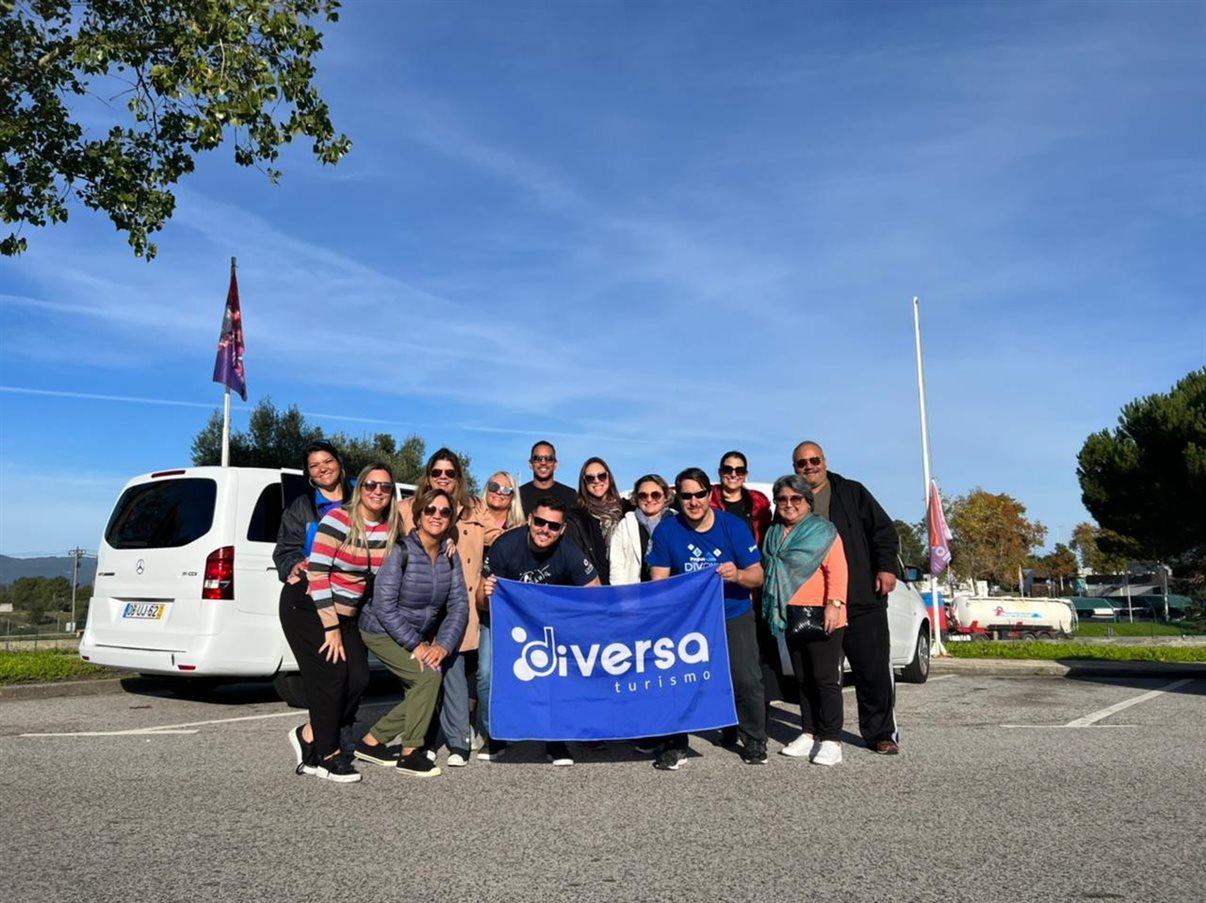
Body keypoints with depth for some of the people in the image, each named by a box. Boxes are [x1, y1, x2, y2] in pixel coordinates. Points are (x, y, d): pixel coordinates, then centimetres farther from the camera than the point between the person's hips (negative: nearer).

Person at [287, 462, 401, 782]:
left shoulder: (389, 530, 0)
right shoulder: (338, 519, -16)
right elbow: (317, 572, -20)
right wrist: (331, 627, -20)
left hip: (347, 615, 6)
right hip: (311, 610, -6)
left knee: (358, 678, -5)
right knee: (332, 675, -12)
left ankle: (315, 735, 14)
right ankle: (327, 756, 0)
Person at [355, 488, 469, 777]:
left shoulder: (450, 555, -5)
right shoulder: (401, 551, -22)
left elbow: (459, 604, -6)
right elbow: (384, 605, -24)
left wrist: (443, 644, -19)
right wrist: (415, 645, -24)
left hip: (420, 635, 7)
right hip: (382, 632, -7)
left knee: (421, 698, 4)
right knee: (428, 674, -22)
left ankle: (371, 742, 24)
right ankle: (409, 754, -8)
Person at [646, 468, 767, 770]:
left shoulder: (733, 526, -12)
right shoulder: (666, 530, -10)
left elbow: (758, 575, -9)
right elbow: (659, 580, -7)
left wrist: (737, 575, -32)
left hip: (734, 617, 0)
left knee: (747, 680, -5)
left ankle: (754, 741, 16)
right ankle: (675, 745, 13)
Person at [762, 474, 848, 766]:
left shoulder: (823, 531, -4)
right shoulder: (773, 534, 15)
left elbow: (837, 570, -12)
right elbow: (768, 572, 19)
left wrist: (834, 604, -21)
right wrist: (771, 607, 12)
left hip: (821, 618, -6)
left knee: (825, 678, -4)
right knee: (803, 679, 11)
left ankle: (831, 739, 0)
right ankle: (809, 733, 18)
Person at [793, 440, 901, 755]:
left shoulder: (852, 493, 8)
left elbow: (883, 530, 6)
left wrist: (886, 567, -7)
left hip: (863, 599, -1)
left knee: (874, 668, 0)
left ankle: (881, 732, 12)